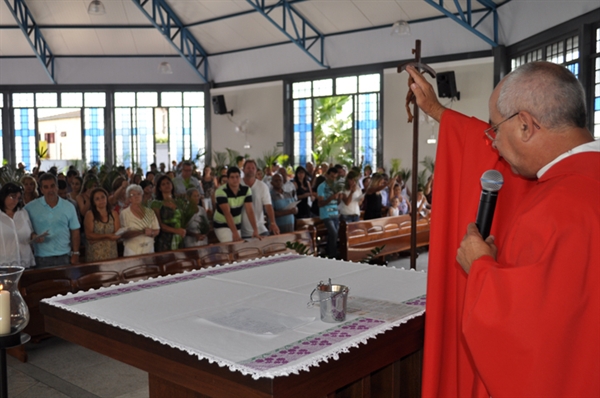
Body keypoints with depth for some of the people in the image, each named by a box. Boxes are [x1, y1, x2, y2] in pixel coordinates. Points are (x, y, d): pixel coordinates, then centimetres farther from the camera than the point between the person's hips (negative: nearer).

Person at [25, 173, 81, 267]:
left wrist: (75, 254, 2)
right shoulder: (30, 208, 1)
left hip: (64, 257, 1)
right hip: (41, 258, -1)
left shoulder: (69, 207, 5)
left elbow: (75, 232, 7)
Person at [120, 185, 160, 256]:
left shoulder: (150, 212, 9)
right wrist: (142, 232, -20)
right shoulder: (124, 214, -2)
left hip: (149, 249, 3)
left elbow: (157, 231, 9)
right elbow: (123, 234, -10)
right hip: (132, 251, -3)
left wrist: (151, 233, -14)